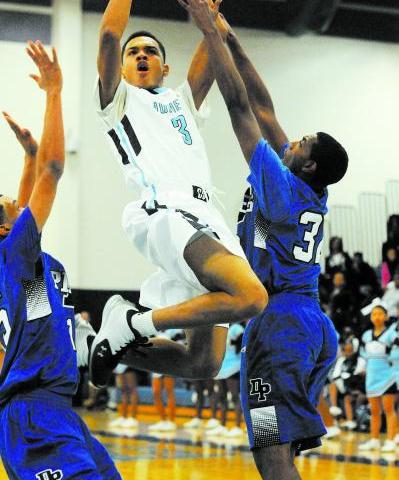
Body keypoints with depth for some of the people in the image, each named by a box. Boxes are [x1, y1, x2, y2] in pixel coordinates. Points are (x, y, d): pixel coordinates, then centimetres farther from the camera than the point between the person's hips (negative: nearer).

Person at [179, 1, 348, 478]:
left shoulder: (281, 185, -8)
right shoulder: (313, 193, 13)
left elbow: (240, 105, -8)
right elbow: (263, 108, 17)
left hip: (280, 322, -9)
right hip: (314, 326, 9)